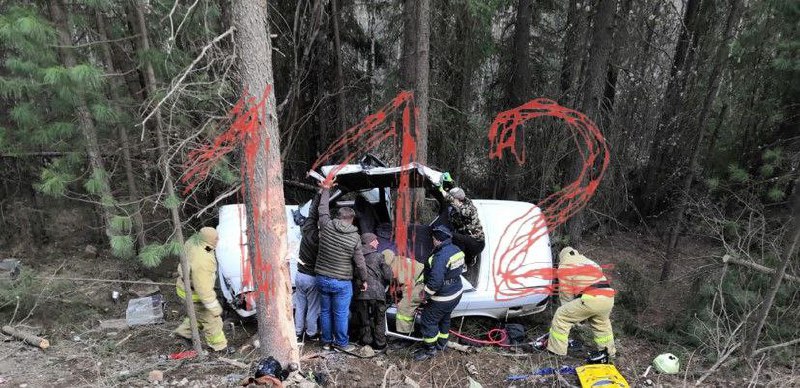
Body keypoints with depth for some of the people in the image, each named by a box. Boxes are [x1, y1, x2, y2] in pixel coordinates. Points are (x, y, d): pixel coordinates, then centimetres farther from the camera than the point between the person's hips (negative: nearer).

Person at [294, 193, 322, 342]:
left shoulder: (308, 230, -9)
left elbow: (312, 211, -2)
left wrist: (321, 192, -1)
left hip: (300, 274, 5)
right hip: (313, 277, -5)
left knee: (300, 306, 15)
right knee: (313, 307, 10)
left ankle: (298, 332, 25)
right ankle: (311, 333, 21)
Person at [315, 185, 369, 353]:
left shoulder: (326, 226, -7)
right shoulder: (354, 238, -11)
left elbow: (323, 209, 12)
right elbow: (360, 263, -6)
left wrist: (326, 190, 26)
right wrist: (364, 280, 10)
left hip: (322, 279, 4)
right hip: (342, 283, -3)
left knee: (325, 311, 17)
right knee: (341, 314, 9)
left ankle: (327, 341, 31)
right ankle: (341, 343, 22)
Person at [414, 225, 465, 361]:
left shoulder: (441, 256, -30)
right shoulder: (456, 250, 0)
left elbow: (435, 281, -33)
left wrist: (426, 294, -17)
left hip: (442, 298, -9)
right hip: (456, 294, 9)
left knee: (429, 320, 8)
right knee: (444, 318, 26)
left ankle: (430, 349, 21)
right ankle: (442, 344, 43)